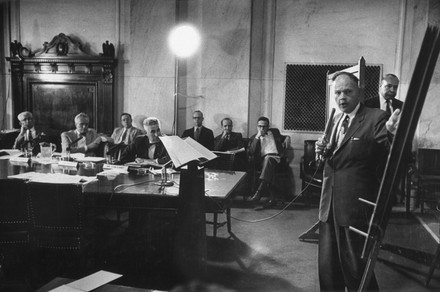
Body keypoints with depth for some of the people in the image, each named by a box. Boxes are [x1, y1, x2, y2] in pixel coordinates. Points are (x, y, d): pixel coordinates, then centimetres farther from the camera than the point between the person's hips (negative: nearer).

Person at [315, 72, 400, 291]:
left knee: (355, 267, 5)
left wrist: (391, 133, -40)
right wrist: (323, 151, 0)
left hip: (356, 207, -7)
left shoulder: (376, 118, -10)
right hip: (330, 204, 7)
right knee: (327, 265, 18)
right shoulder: (336, 120, 12)